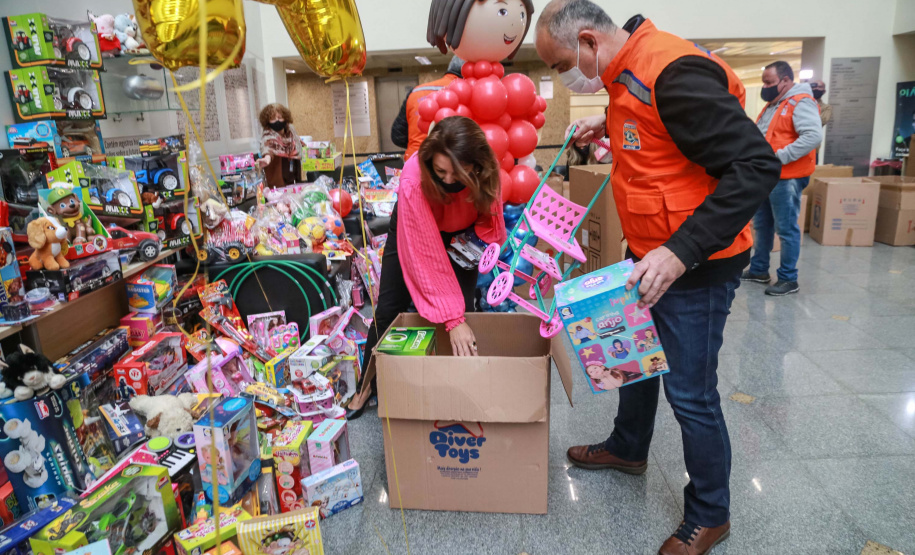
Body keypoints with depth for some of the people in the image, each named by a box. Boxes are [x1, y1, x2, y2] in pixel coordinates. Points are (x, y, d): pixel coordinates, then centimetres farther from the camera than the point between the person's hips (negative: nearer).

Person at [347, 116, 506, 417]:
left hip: (461, 232, 2)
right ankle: (368, 383, 21)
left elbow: (490, 219, -14)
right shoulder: (414, 179, -42)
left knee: (462, 306, -7)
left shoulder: (485, 174, -33)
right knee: (390, 308, 0)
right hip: (413, 228, -2)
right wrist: (451, 319, -45)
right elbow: (427, 254, -43)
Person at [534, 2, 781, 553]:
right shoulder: (627, 73, 4)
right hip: (650, 257, 9)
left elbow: (757, 165, -27)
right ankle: (628, 449, 48)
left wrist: (681, 252, -33)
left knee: (690, 392, 3)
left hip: (694, 267, -9)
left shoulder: (675, 71, -25)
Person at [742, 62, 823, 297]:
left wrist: (780, 157, -25)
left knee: (786, 229, -3)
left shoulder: (801, 103, -12)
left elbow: (813, 136, -25)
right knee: (762, 225, 16)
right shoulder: (772, 105, 18)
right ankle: (759, 270, 28)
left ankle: (789, 279, 5)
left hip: (786, 179, -10)